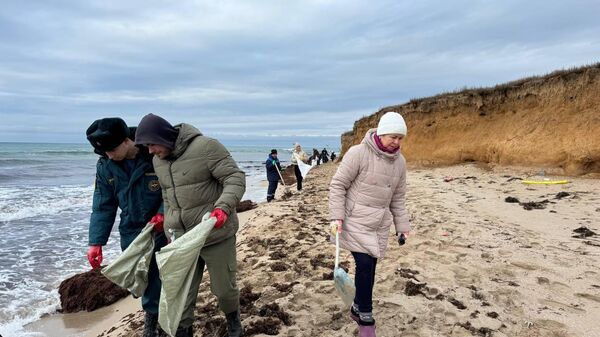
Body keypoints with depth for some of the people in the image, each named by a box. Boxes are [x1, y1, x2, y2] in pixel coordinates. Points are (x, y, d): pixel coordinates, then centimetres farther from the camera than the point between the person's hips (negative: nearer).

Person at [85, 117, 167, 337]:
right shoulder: (105, 166, -4)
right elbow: (102, 206, -1)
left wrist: (163, 213, -21)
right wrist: (96, 242, -5)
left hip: (162, 230, -3)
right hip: (131, 232, 3)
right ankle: (152, 313, 30)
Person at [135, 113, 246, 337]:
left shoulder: (206, 147, -17)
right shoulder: (158, 160, 7)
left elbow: (235, 178, -17)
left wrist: (223, 207, -31)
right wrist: (166, 217, 12)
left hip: (215, 234, -5)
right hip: (180, 238, 5)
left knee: (224, 287, 11)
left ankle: (233, 318, 40)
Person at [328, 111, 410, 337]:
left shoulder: (399, 162, 5)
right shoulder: (358, 153, -15)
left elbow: (398, 198, 13)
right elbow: (338, 185, -12)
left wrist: (402, 226, 13)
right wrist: (336, 217, -17)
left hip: (379, 225, 6)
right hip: (355, 222, -5)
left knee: (369, 267, 9)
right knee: (364, 265, -9)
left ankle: (357, 308, 31)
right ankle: (366, 319, 10)